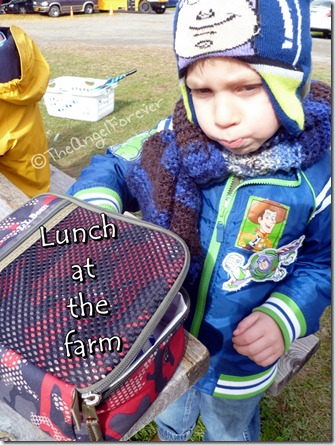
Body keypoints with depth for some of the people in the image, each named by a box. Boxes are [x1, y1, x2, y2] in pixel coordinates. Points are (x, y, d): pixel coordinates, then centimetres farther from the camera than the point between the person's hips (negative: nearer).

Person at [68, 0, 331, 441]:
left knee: (230, 432, 33)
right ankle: (169, 436, 72)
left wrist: (284, 318, -26)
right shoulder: (170, 142, -22)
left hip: (239, 359, -2)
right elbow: (110, 167, -5)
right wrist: (96, 209, -27)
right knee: (167, 415, 37)